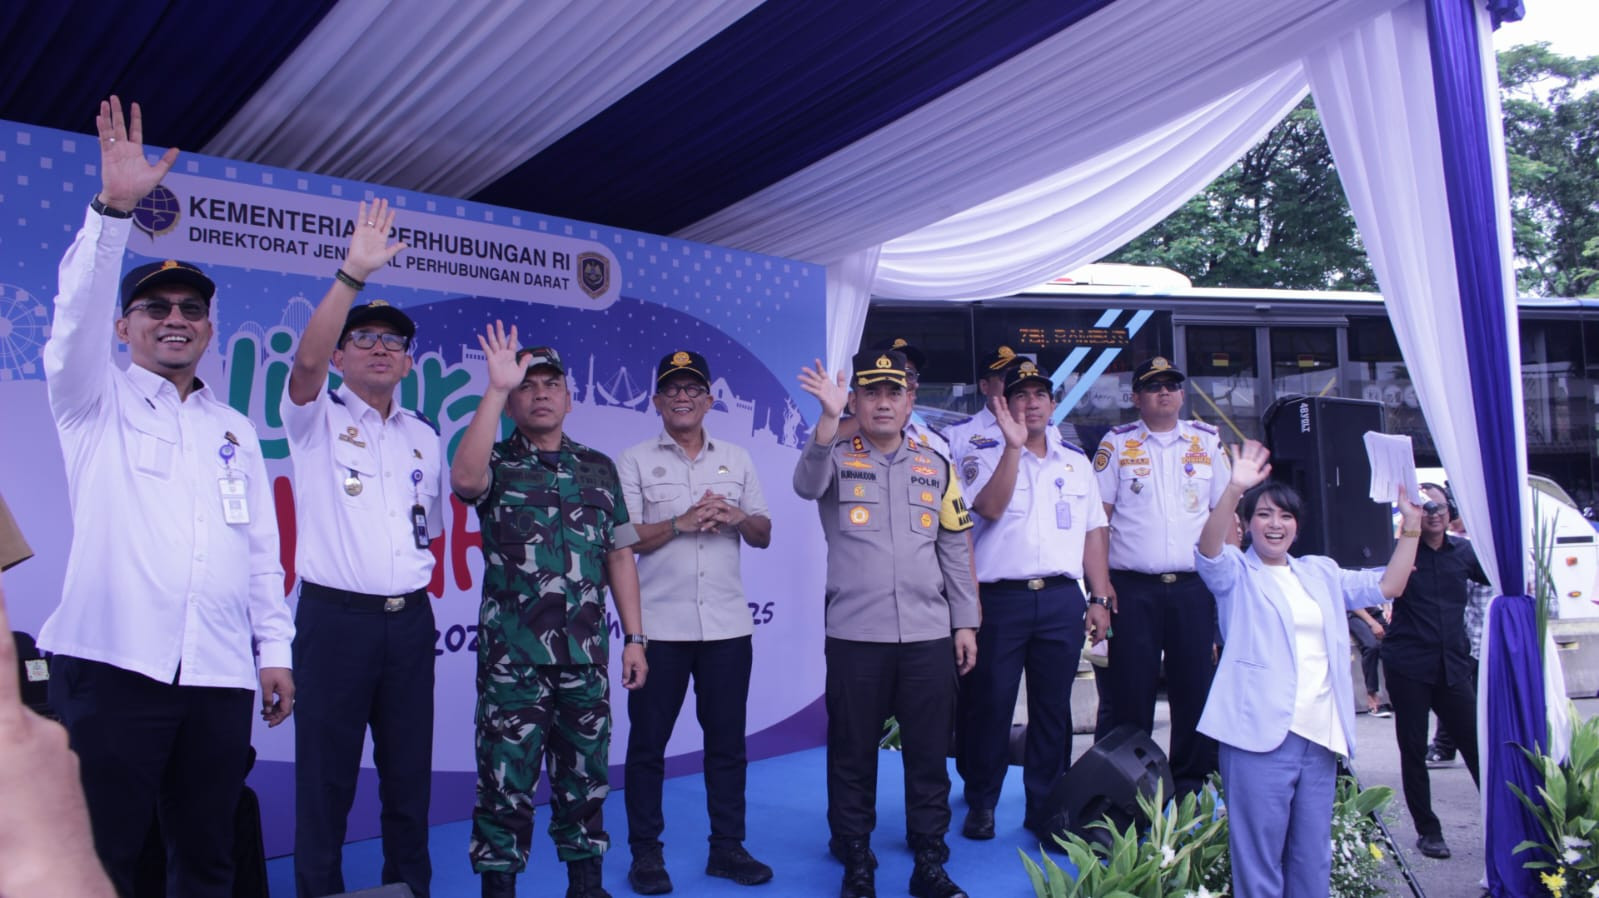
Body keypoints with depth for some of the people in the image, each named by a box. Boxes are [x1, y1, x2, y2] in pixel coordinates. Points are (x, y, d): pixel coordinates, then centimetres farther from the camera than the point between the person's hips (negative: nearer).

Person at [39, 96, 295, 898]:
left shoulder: (235, 430, 17)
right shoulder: (95, 402, 8)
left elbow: (261, 546, 14)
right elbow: (78, 310, -10)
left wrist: (274, 649, 9)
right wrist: (114, 208, -23)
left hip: (221, 676, 3)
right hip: (111, 665, -3)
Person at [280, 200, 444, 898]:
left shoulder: (424, 436, 15)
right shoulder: (317, 417, 1)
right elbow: (307, 360, -20)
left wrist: (416, 576, 10)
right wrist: (353, 274, -27)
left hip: (410, 618, 4)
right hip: (336, 615, -4)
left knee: (409, 769, 11)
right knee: (327, 771, 1)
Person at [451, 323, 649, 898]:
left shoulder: (598, 469, 12)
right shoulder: (498, 464, 3)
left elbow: (619, 555, 12)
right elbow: (464, 479, -23)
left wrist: (634, 638, 6)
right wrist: (496, 388, -23)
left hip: (587, 654, 3)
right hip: (512, 655, -3)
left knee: (585, 773, 11)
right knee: (507, 779, 2)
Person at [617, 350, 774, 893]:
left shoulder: (737, 460, 12)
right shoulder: (634, 462, 2)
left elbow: (764, 536, 12)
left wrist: (737, 517, -10)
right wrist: (682, 523, -17)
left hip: (728, 625, 3)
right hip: (659, 626, -2)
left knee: (727, 740, 9)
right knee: (648, 741, 5)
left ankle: (727, 846, 22)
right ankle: (646, 851, 19)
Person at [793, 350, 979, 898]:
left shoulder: (936, 467, 10)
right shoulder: (837, 460, 2)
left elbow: (956, 552, 11)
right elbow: (807, 485, -23)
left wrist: (965, 623, 7)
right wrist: (829, 419, -38)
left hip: (929, 636, 2)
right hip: (855, 636, -2)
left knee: (929, 754, 9)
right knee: (852, 754, 7)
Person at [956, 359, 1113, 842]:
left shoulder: (1077, 462, 15)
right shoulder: (984, 459, 4)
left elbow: (1094, 533, 14)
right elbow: (990, 507, -16)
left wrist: (1100, 599, 8)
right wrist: (1014, 444, -20)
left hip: (1061, 600, 3)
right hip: (1000, 599, -3)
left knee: (1052, 708, 8)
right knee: (990, 705, 2)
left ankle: (1045, 808, 20)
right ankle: (981, 803, 19)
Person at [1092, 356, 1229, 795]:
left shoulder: (1207, 441, 10)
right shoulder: (1116, 443, 5)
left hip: (1194, 586, 2)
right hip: (1132, 588, -2)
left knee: (1195, 687, 5)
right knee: (1130, 692, 2)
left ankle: (1190, 784, 19)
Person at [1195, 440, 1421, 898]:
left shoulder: (1320, 572, 19)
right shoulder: (1236, 573, 2)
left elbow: (1387, 586, 20)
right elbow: (1208, 551, -19)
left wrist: (1410, 523, 11)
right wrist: (1233, 489, -33)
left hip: (1320, 736, 6)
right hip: (1260, 735, -6)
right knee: (1259, 861, -2)